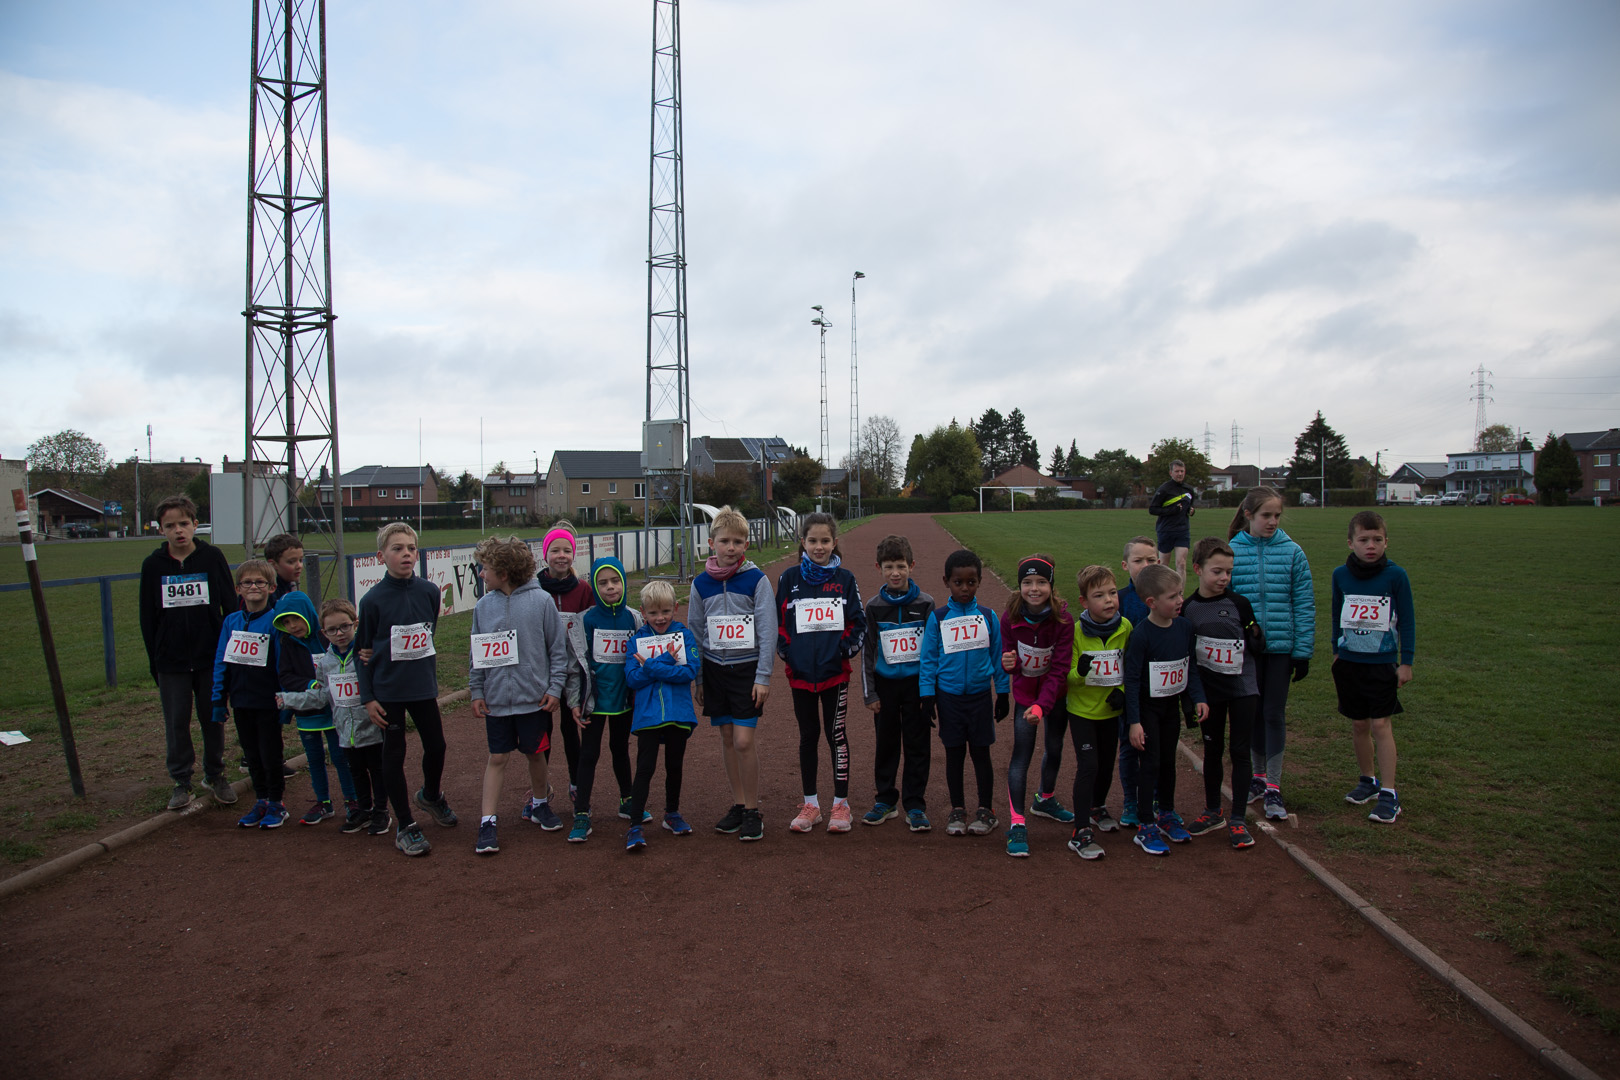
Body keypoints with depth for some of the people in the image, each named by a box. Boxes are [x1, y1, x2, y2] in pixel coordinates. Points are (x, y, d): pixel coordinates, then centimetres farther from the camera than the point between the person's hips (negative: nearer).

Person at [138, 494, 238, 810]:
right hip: (171, 662, 1)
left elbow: (231, 607, 1)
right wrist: (154, 660, 3)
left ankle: (215, 776, 23)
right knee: (176, 722, 6)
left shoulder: (212, 557, -3)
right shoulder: (153, 565, 1)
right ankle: (181, 781, 19)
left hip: (211, 657, -1)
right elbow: (147, 617, 6)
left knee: (213, 719, 8)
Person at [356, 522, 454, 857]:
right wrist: (368, 697, -5)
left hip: (423, 686, 3)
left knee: (436, 746, 11)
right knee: (394, 755, 6)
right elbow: (363, 651, -3)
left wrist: (428, 673, 14)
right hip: (388, 691, -3)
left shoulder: (430, 591, -3)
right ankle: (405, 826, 18)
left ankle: (431, 793, 42)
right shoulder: (373, 599, -10)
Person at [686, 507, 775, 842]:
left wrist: (763, 677, -10)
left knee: (743, 741, -8)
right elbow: (695, 633, 10)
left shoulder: (757, 580, -7)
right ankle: (738, 804, 23)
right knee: (727, 739, 10)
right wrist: (698, 679, 10)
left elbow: (768, 632, -7)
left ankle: (752, 811, 8)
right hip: (715, 669, 4)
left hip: (747, 668, -4)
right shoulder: (701, 583, 3)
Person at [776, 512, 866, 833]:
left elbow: (858, 623, 4)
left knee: (836, 735, 5)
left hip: (835, 672, -1)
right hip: (800, 673, 1)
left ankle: (841, 805, 17)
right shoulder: (790, 578, 2)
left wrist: (845, 649, -8)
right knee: (808, 736, 11)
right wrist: (787, 653, -6)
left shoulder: (845, 579, 1)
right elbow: (778, 622, 5)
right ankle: (810, 805, 22)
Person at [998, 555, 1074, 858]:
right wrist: (1007, 663, -34)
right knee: (1022, 753, -10)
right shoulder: (1011, 618, -17)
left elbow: (1060, 669, -22)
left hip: (1055, 694, 1)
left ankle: (1046, 800, 44)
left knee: (1054, 748, 17)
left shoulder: (1063, 619, -21)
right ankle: (1016, 823, -7)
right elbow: (1008, 656, -9)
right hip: (1025, 693, -1)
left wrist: (1042, 705, -32)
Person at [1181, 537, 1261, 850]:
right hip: (1209, 691, 1)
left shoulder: (1239, 604, -6)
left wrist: (1256, 634, -15)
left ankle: (1237, 819, 12)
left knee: (1240, 750, 1)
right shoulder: (1188, 608, -4)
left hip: (1243, 687, -1)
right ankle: (1213, 811, 28)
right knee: (1212, 748, 12)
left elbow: (1256, 648, 0)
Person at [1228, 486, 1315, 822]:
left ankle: (1274, 787, 13)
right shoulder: (1231, 552, -4)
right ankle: (1259, 775, 29)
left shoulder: (1291, 552, -3)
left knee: (1274, 713, 4)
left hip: (1281, 645, -1)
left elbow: (1304, 603, -1)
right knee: (1253, 712, 13)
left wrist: (1303, 650, -4)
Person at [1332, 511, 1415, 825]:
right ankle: (1368, 779, 28)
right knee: (1358, 725, 10)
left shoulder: (1395, 575, -8)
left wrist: (1406, 662, -3)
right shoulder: (1340, 575, 1)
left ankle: (1389, 793, 1)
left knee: (1381, 725, -6)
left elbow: (1407, 620, -2)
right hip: (1349, 661, 3)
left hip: (1382, 662, -3)